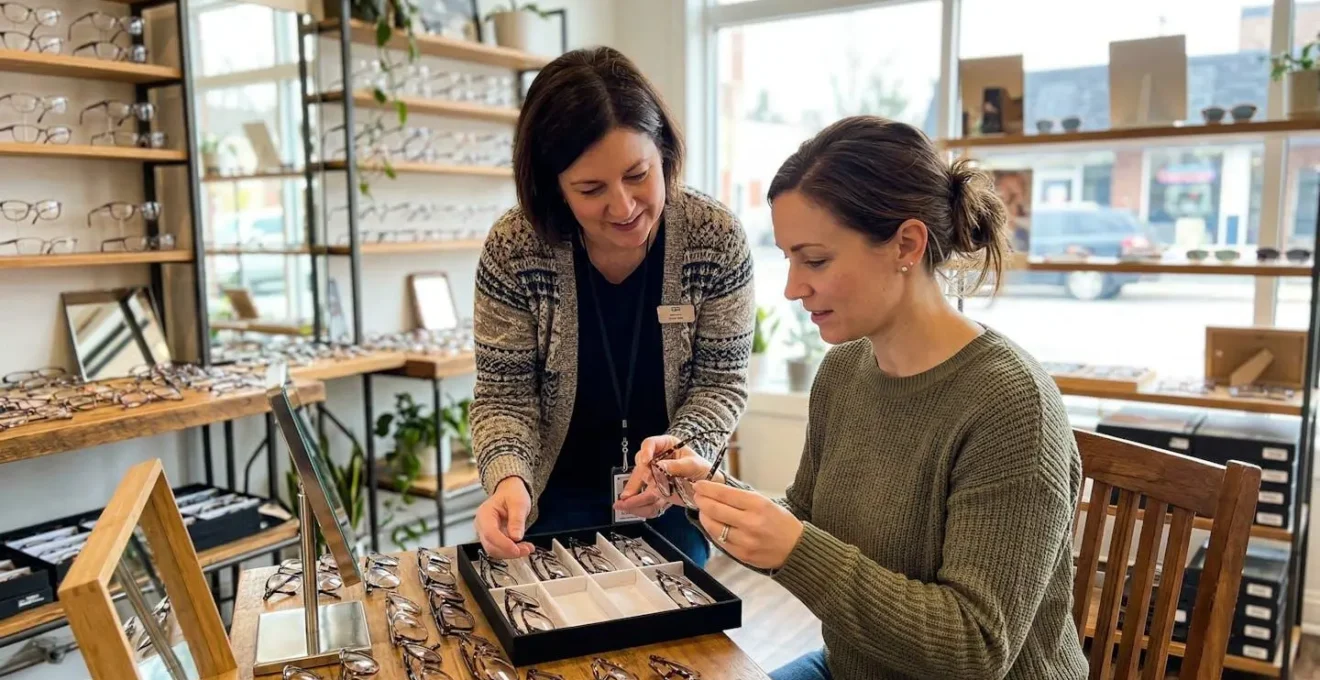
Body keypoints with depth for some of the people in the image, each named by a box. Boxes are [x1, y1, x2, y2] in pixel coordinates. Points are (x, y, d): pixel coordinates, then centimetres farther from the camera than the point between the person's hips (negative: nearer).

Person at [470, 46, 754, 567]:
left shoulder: (716, 238, -18)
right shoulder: (513, 250, -20)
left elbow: (722, 381, -12)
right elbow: (504, 394, -14)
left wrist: (681, 447, -31)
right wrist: (510, 478, -33)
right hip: (557, 498, 0)